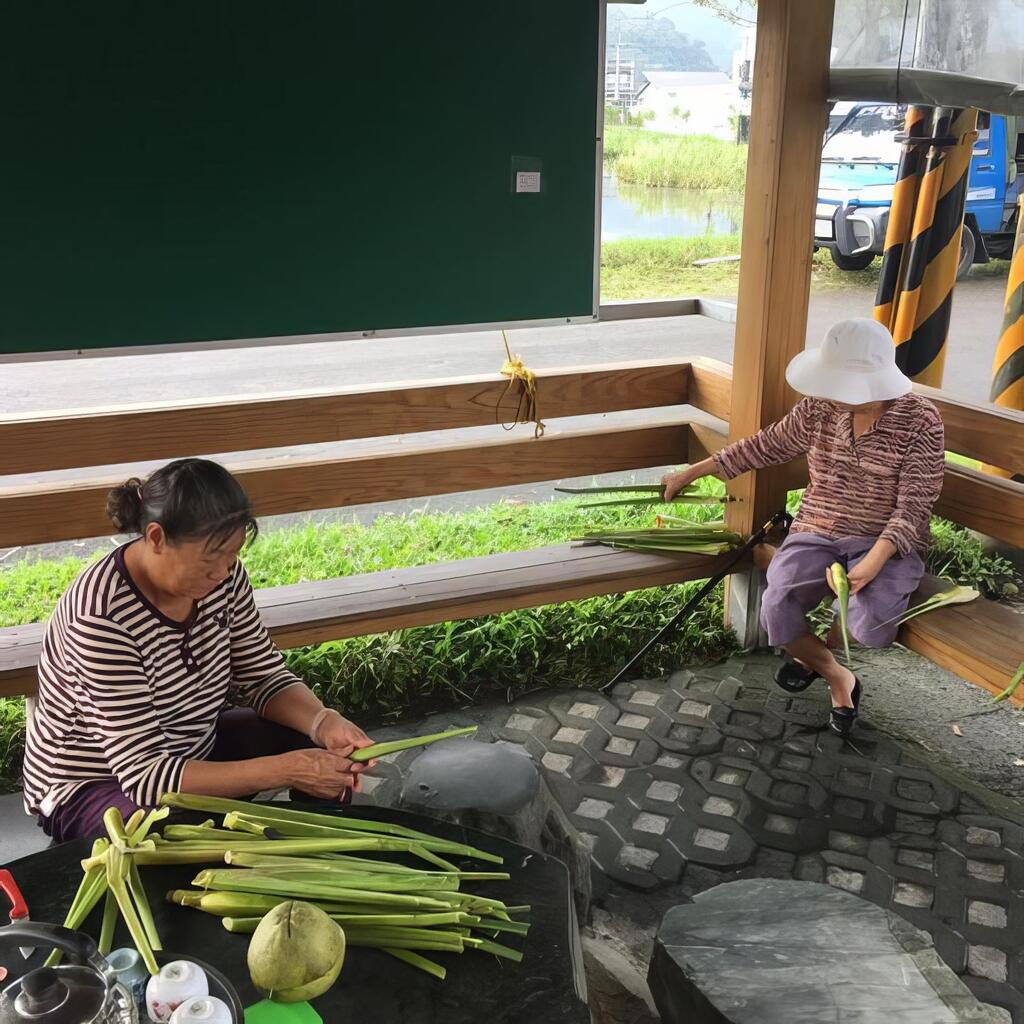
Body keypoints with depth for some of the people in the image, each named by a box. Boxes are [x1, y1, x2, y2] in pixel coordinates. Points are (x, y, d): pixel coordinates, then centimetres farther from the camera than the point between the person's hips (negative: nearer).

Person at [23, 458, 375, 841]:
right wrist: (285, 770, -39)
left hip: (191, 750, 7)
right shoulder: (104, 616, -34)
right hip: (98, 784, -7)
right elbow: (143, 774, -34)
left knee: (329, 752, -3)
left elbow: (263, 676, -3)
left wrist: (324, 722, -24)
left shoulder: (222, 574, -14)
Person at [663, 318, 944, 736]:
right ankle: (838, 678, 7)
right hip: (817, 533, 3)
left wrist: (872, 563, -30)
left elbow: (913, 507, -15)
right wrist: (690, 473, 14)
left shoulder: (920, 421, -13)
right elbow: (766, 446, 10)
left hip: (887, 544, -2)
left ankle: (810, 653, 8)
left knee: (871, 627, -32)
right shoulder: (819, 408, -3)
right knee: (777, 611, -25)